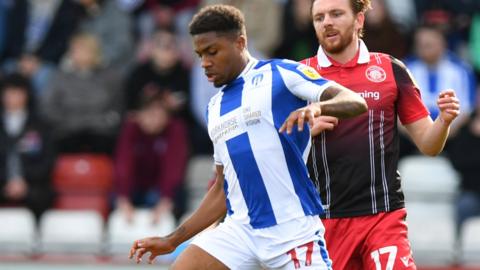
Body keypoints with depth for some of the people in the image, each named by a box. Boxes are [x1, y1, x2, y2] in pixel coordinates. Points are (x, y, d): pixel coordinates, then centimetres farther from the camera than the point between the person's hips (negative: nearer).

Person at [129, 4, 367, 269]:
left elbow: (355, 101, -12)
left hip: (293, 231, -6)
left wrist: (316, 107, -33)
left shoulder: (280, 74, -1)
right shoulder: (215, 108, 19)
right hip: (240, 229, 6)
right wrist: (173, 239, 20)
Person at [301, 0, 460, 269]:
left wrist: (444, 120, -12)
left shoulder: (390, 70, 6)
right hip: (323, 220, 1)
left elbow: (428, 144, 8)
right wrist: (307, 130, -10)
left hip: (384, 215, -1)